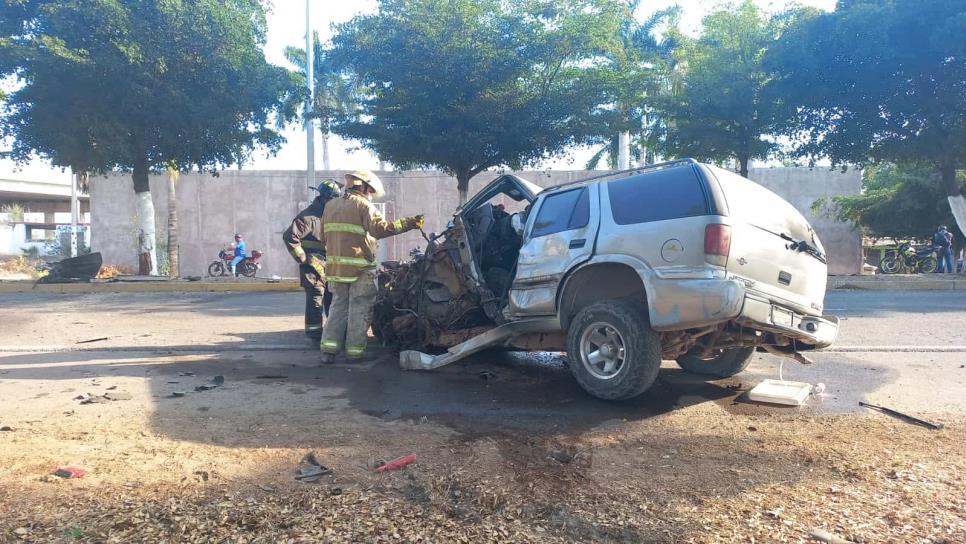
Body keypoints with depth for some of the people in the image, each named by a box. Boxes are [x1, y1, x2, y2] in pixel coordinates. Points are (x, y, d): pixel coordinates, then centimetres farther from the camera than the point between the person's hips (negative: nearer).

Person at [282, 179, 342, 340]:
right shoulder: (308, 216, -14)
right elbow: (289, 236, -22)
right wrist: (302, 258, -18)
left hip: (329, 267, 9)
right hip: (313, 268, -9)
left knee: (333, 299, 15)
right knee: (315, 302, -6)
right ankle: (315, 336, 1)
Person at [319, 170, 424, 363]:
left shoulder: (330, 206, 14)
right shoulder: (363, 205, -7)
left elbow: (324, 234, 20)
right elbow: (380, 228, -21)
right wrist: (409, 223, -19)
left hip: (335, 266, 6)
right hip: (360, 268, -6)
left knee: (338, 306, 14)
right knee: (360, 309, 3)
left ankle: (328, 349, 7)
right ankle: (354, 351, 5)